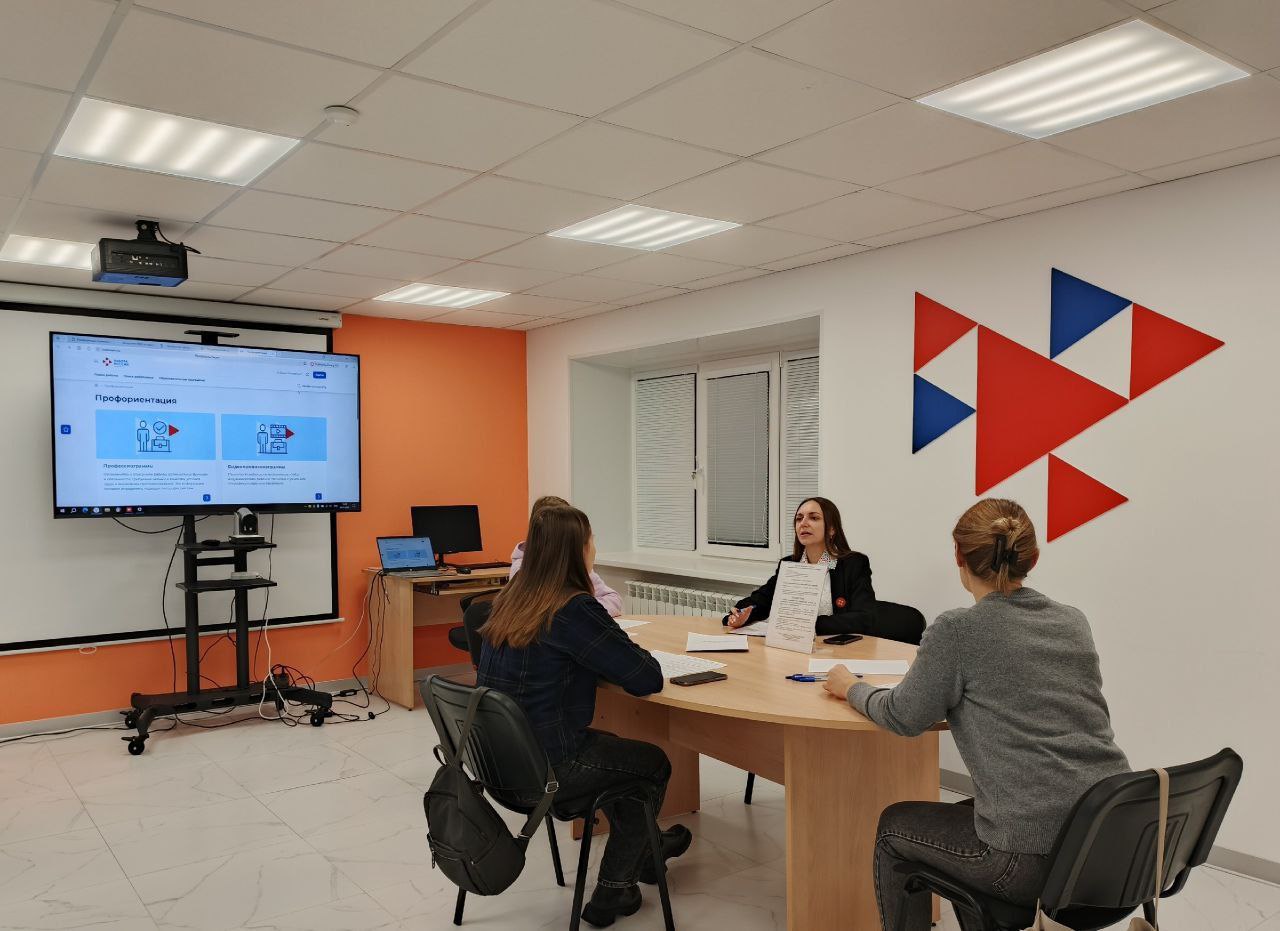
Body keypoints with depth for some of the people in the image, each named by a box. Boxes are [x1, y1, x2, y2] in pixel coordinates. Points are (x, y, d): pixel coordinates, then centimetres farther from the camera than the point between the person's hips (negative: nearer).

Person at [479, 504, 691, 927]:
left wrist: (614, 649, 7)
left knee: (615, 750, 30)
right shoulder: (574, 609, -23)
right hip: (544, 770, -7)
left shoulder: (510, 600, 1)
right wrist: (641, 657, 2)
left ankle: (644, 849, 49)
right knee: (654, 764, 18)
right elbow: (647, 678, -20)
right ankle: (611, 894, 27)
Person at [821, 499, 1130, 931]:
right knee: (967, 815, 32)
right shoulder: (1073, 622, 8)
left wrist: (852, 688, 14)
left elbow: (904, 717, -3)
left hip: (1037, 857, -7)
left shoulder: (957, 629, -11)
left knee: (893, 827, 18)